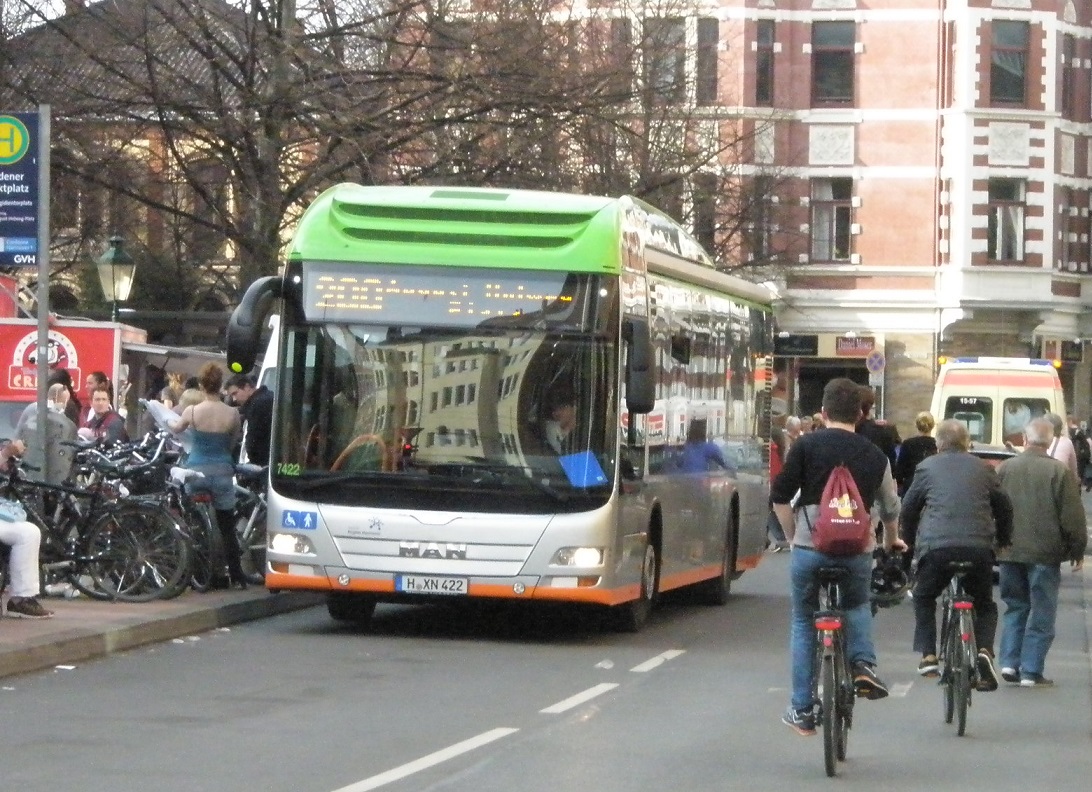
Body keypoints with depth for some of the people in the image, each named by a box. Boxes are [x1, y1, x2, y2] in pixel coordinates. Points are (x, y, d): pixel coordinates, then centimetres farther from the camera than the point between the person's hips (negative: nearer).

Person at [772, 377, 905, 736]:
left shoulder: (807, 445, 1)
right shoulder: (874, 455, 9)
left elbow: (780, 497, -4)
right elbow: (890, 508, 21)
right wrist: (891, 542, 41)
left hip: (809, 548, -2)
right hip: (857, 552, 2)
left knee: (804, 624, 14)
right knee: (857, 607, 31)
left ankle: (803, 710, 15)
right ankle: (863, 663, 5)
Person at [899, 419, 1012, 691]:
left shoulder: (927, 467, 11)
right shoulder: (983, 469, 15)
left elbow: (908, 508, 15)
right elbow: (1003, 507, 20)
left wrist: (910, 540, 31)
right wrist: (1003, 541, 35)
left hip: (936, 546, -1)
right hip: (979, 546, 1)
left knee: (924, 598, 22)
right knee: (984, 605, 18)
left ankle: (928, 656, 11)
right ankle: (984, 649, -9)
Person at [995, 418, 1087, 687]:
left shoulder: (1004, 469, 1)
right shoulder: (1059, 472, -10)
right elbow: (1072, 516, -7)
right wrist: (1077, 549, 5)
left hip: (1010, 551, 4)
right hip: (1045, 553, -4)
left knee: (1015, 607, 17)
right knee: (1042, 612, 3)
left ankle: (1009, 662, 8)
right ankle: (1031, 672, 0)